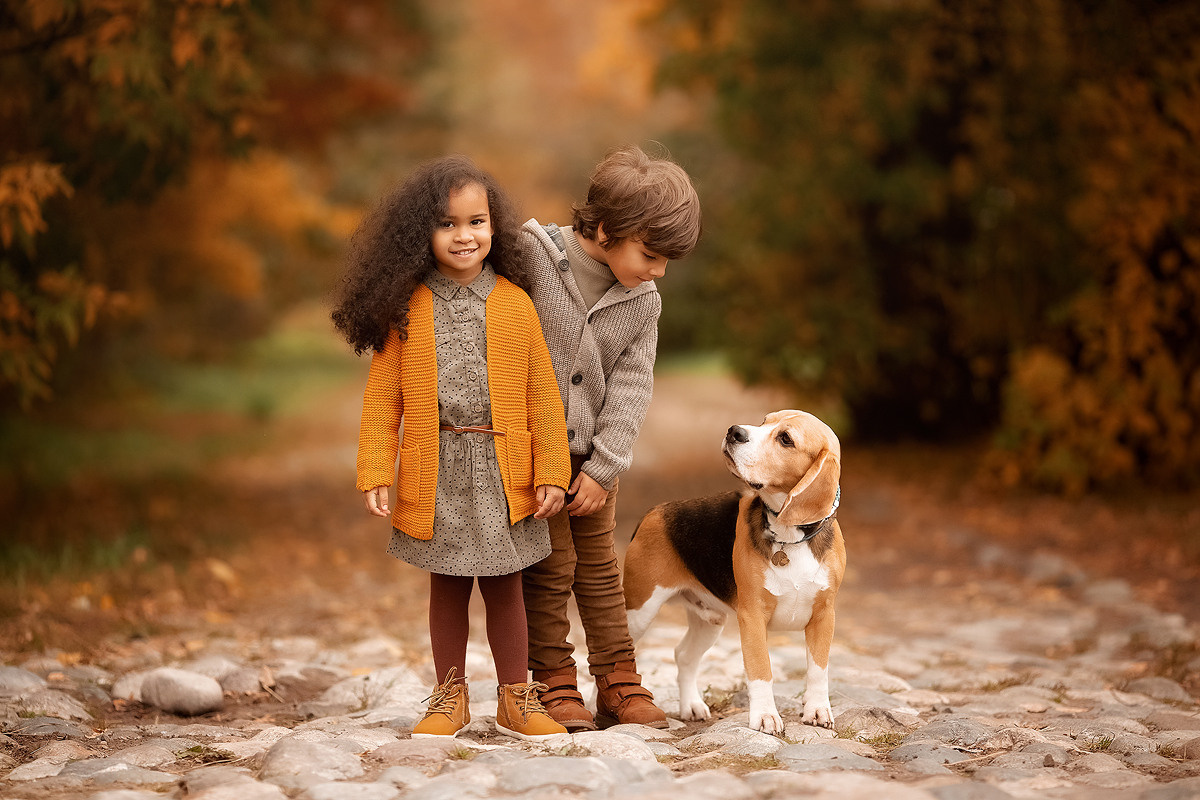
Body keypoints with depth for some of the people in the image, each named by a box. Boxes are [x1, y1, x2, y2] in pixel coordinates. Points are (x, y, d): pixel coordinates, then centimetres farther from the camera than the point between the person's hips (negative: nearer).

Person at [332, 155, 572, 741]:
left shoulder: (515, 304, 0)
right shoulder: (407, 308, -1)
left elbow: (542, 393, 1)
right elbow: (383, 397, 0)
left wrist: (551, 472, -3)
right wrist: (375, 473, -7)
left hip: (501, 471, 0)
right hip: (435, 474, 0)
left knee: (503, 586, 9)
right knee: (447, 587, 11)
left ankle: (515, 699, 21)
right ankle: (450, 697, 23)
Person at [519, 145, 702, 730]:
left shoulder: (643, 304, -3)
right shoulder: (532, 257, -17)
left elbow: (629, 388, -4)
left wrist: (603, 467, -9)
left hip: (592, 453, 4)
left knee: (599, 566, 12)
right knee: (549, 569, 0)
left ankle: (618, 685, 18)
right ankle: (554, 684, 11)